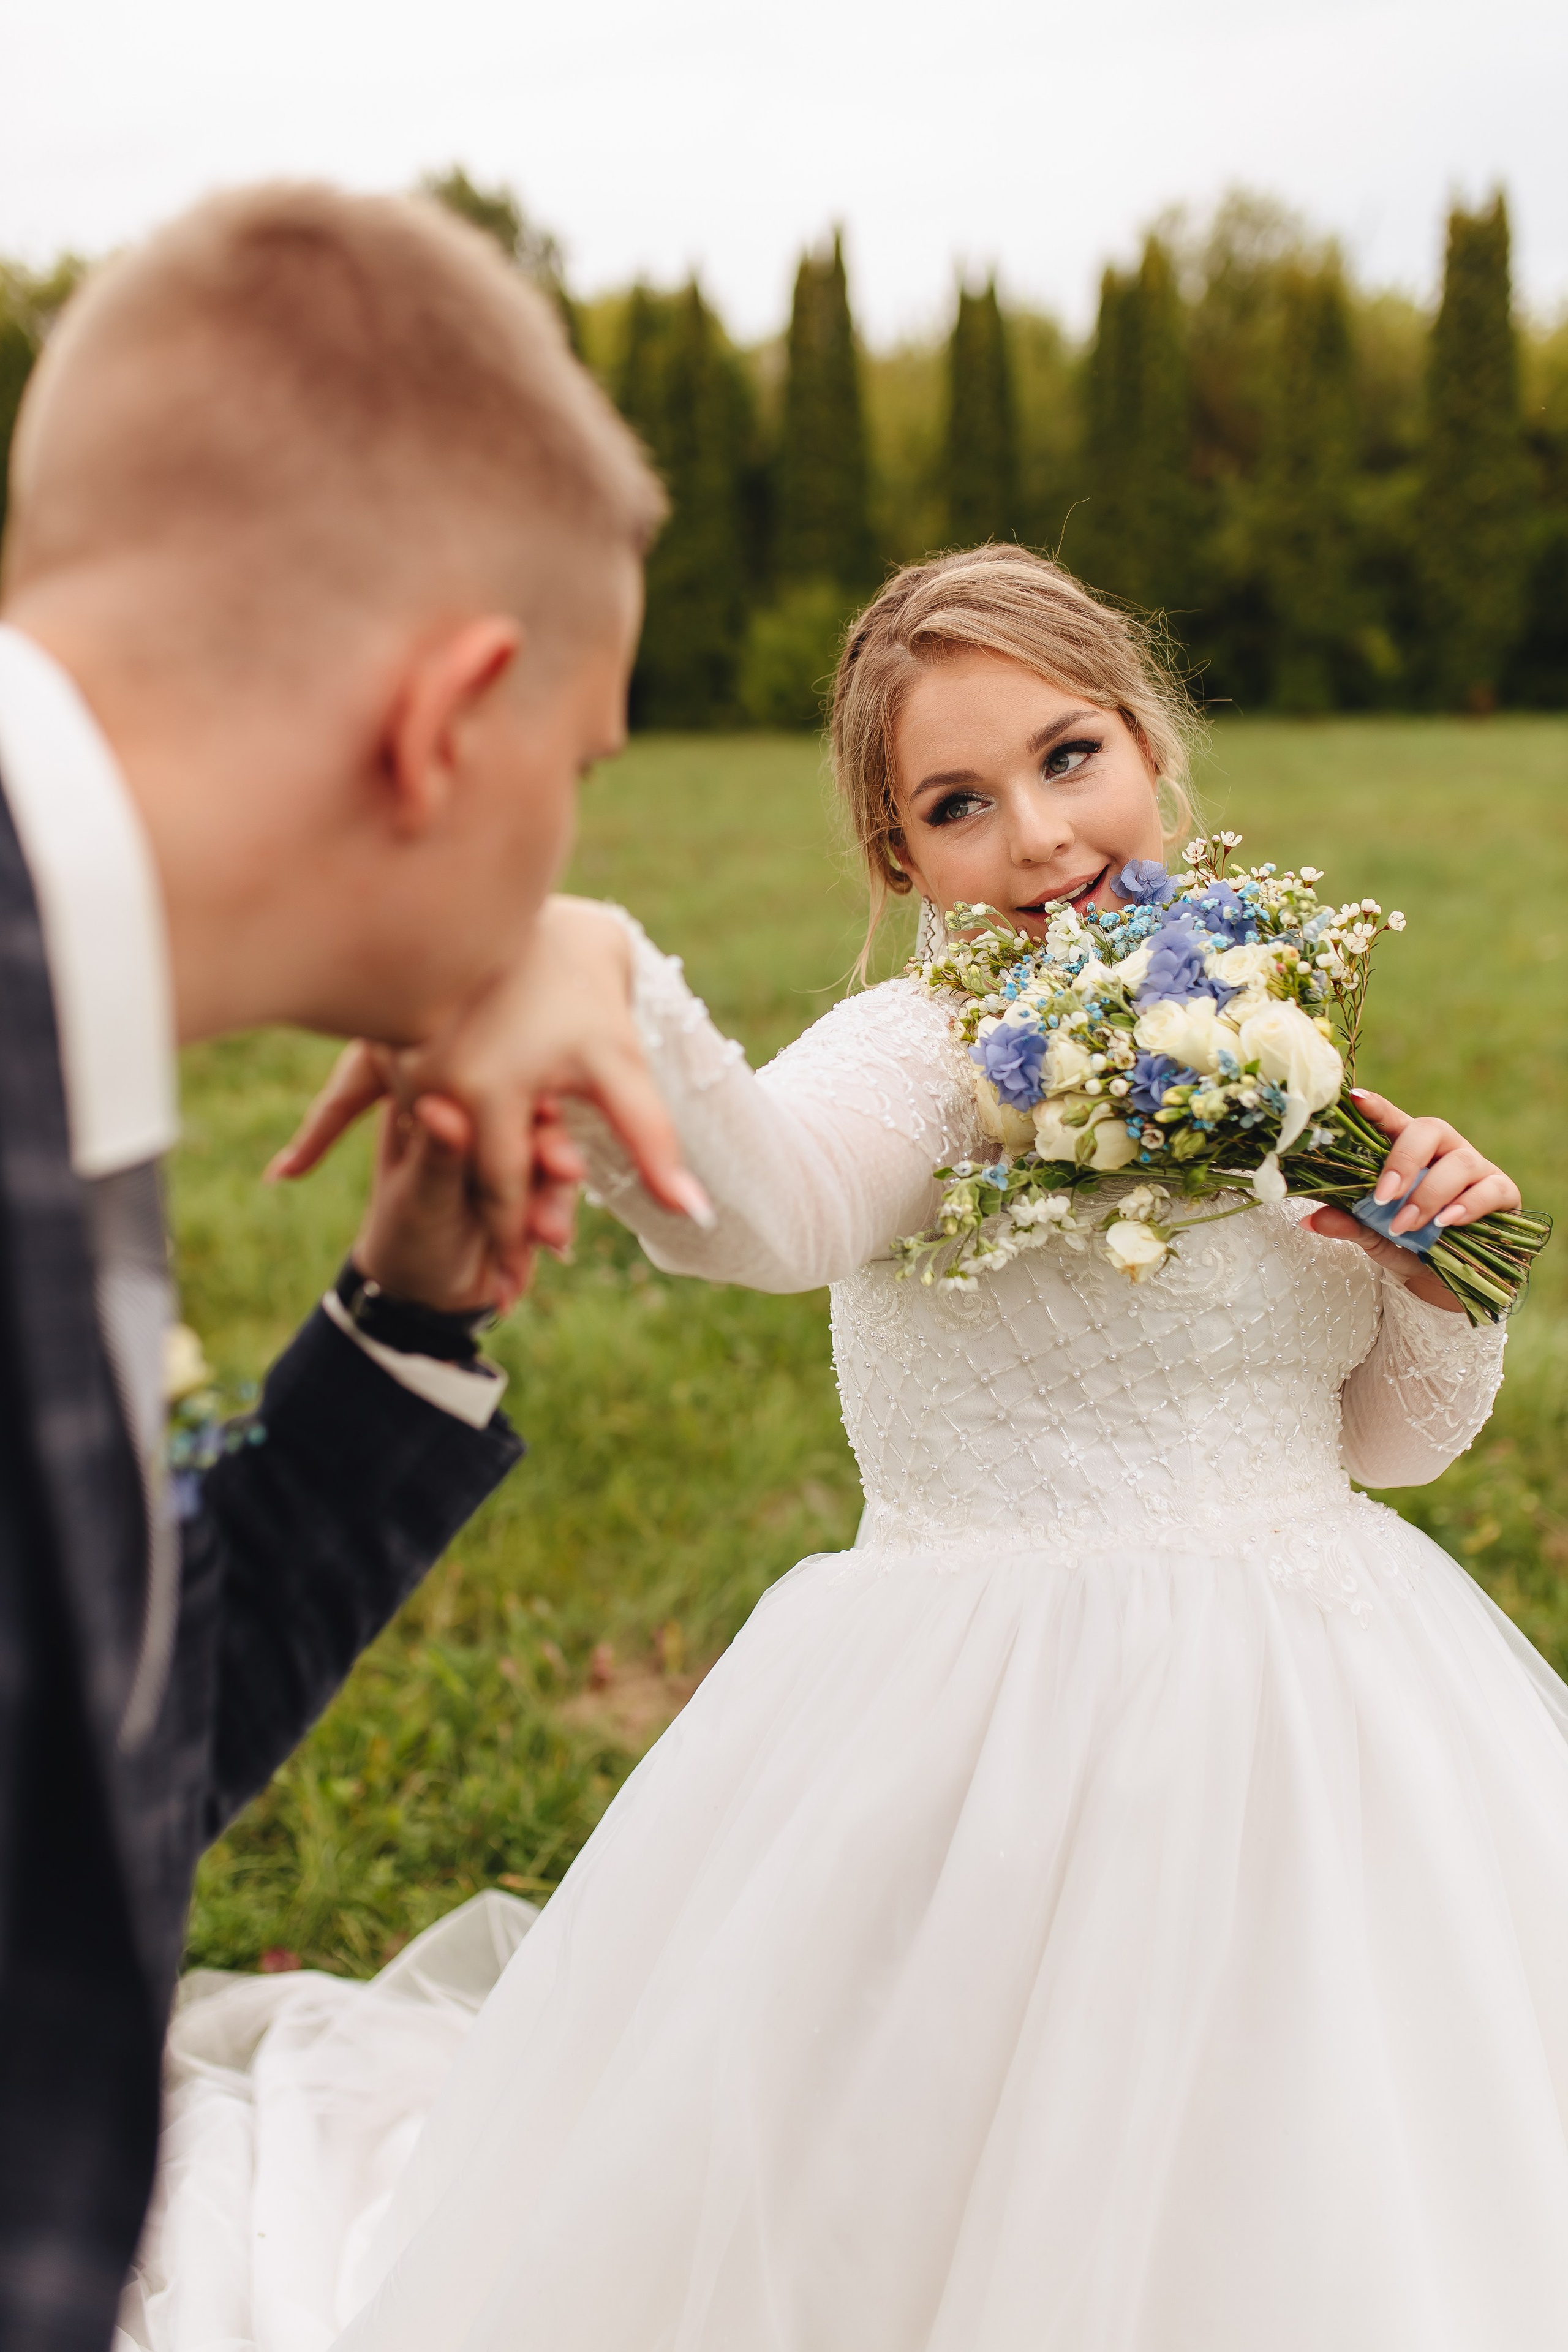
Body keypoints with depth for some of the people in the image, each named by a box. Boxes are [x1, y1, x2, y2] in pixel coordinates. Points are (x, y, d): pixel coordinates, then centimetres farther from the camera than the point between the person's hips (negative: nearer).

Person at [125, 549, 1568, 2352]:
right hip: (1017, 1771, -7)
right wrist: (585, 968, -60)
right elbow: (758, 1197, -40)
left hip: (1325, 1718, 7)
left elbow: (1388, 1439, 16)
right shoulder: (934, 1053, -14)